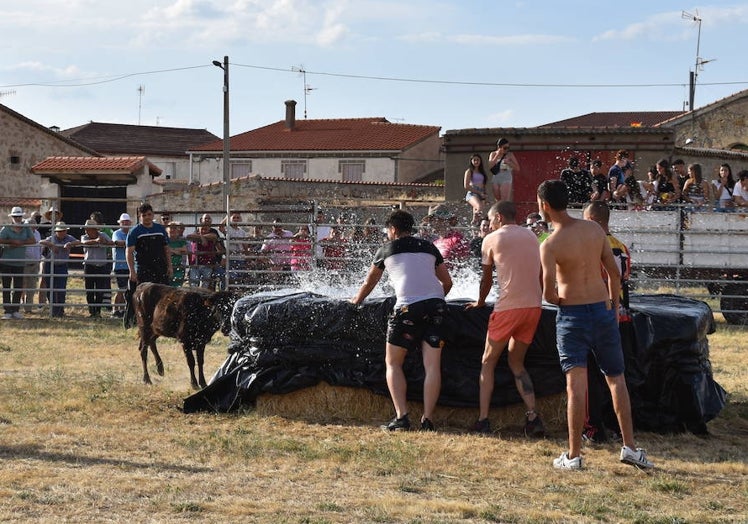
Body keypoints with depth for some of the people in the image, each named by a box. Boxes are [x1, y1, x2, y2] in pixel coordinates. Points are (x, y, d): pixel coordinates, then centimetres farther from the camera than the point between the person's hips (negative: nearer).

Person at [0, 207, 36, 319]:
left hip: (20, 263, 2)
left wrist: (20, 243, -16)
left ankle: (15, 310, 13)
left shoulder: (26, 229, 6)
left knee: (18, 287, 4)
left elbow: (33, 240, -6)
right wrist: (12, 241, -17)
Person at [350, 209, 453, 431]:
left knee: (393, 363, 7)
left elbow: (369, 283, 27)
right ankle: (427, 420, -5)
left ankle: (401, 417, -5)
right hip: (436, 305, 3)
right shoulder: (429, 247, 21)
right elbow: (447, 282, 24)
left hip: (407, 307, -3)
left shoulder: (386, 249, 14)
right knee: (432, 365, 2)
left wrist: (356, 300, 45)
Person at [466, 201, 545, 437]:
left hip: (508, 308, -5)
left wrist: (479, 302, 24)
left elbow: (487, 278, 8)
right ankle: (533, 417, -1)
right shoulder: (531, 236, 14)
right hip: (534, 306, 5)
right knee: (516, 362, 16)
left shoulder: (492, 239, 1)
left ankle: (483, 420, 3)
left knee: (488, 362, 10)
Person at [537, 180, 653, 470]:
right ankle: (629, 446, 13)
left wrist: (555, 299, 4)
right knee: (616, 379, 14)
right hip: (602, 309, 4)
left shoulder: (550, 245, -13)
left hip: (571, 314, -4)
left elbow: (549, 291, -19)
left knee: (576, 385, -4)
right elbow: (614, 272, 5)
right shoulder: (594, 229, 1)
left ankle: (573, 455, 0)